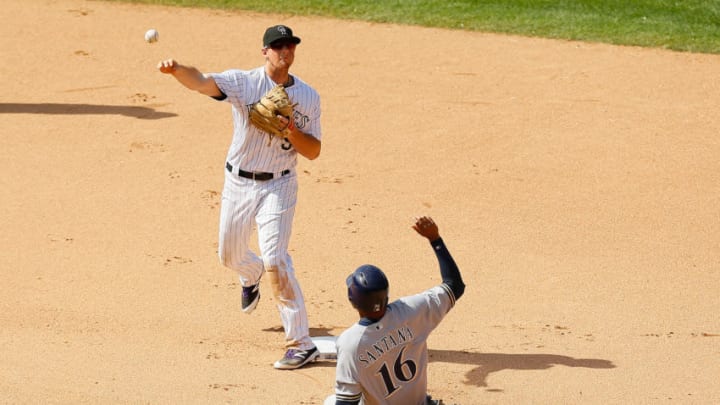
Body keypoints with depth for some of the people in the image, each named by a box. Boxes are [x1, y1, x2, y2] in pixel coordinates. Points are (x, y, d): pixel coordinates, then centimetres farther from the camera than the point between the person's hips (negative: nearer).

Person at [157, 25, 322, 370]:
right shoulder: (243, 82, -11)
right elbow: (202, 82, -30)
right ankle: (251, 276, 57)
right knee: (229, 255, 17)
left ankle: (302, 344, -13)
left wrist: (292, 130, -23)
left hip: (278, 186, -2)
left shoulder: (308, 97, -5)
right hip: (238, 183, 2)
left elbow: (313, 152, -3)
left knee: (274, 258, -16)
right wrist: (177, 69, -51)